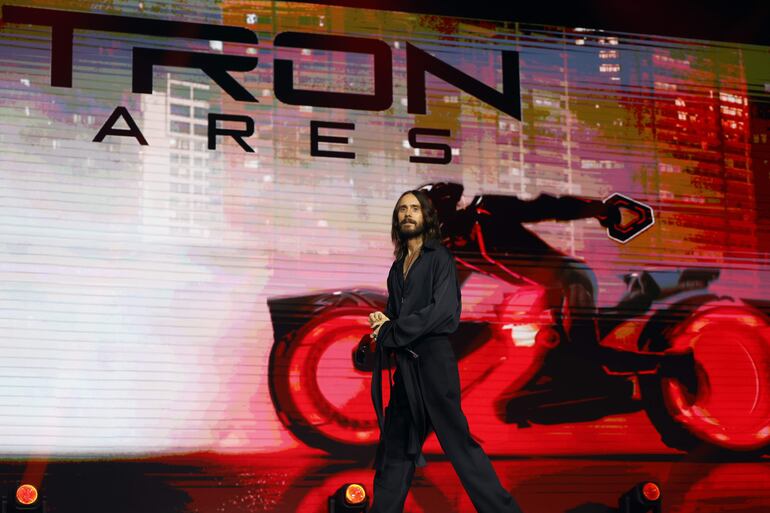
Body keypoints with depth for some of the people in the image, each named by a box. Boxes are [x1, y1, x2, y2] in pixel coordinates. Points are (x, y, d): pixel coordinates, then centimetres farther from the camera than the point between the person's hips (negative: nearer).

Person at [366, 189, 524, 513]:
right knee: (395, 449, 9)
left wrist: (390, 332, -11)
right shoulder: (398, 267, 18)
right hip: (404, 367, 7)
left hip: (432, 361, -7)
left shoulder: (439, 257, -2)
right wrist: (381, 322, -2)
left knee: (458, 441, -9)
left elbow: (442, 310, -14)